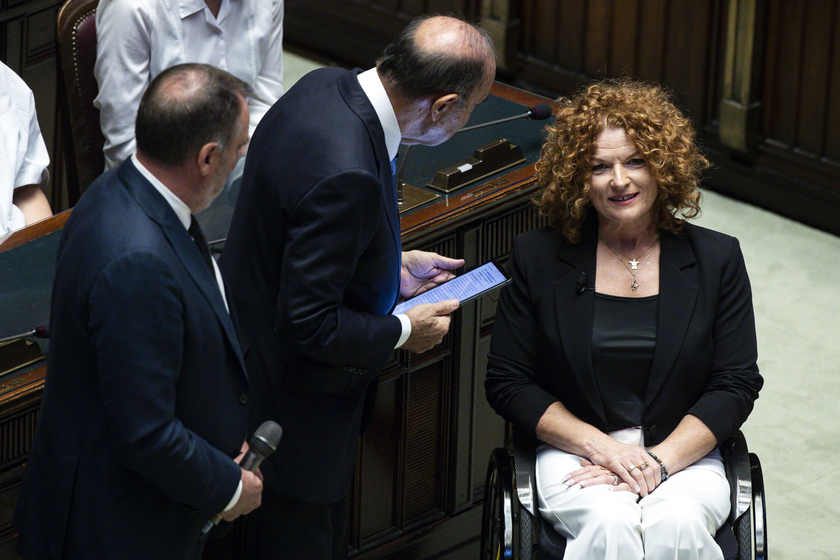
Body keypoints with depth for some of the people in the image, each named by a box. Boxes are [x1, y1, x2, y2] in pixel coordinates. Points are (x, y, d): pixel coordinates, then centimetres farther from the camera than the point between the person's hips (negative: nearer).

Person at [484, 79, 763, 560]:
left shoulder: (716, 260, 5)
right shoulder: (539, 259, 3)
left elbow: (736, 385, 2)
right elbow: (507, 383, 3)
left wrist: (659, 460, -13)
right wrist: (601, 446, -11)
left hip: (683, 454, 1)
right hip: (574, 452, -1)